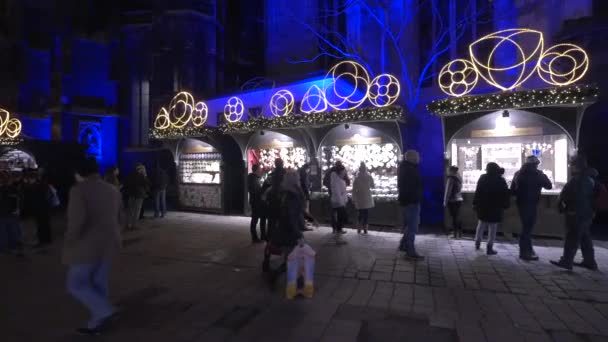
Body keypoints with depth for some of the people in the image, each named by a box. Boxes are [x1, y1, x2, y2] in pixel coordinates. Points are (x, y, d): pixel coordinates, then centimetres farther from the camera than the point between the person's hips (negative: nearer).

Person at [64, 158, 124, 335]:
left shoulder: (79, 189, -15)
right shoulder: (113, 190, 6)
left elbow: (77, 219, -27)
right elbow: (119, 218, 13)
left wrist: (69, 242, -13)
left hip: (87, 245, -7)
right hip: (109, 243, 7)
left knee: (76, 284, 9)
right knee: (99, 283, 15)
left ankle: (104, 310, -1)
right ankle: (96, 323, 23)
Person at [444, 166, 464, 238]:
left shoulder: (451, 178, -13)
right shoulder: (459, 178, 10)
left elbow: (448, 191, -14)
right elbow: (459, 190, 13)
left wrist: (445, 201, -10)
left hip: (452, 201, -8)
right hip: (459, 200, 8)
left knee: (454, 218, -3)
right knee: (458, 217, 14)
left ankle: (455, 234, 0)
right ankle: (460, 233, 19)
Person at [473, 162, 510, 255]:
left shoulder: (483, 178, -1)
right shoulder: (501, 180, -4)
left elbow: (478, 192, -1)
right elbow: (505, 195, -4)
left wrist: (475, 203, 3)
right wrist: (504, 206, 1)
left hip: (483, 206, 2)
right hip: (496, 208, -2)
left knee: (481, 224, 18)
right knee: (493, 228, 2)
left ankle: (477, 242, 20)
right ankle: (489, 248, 3)